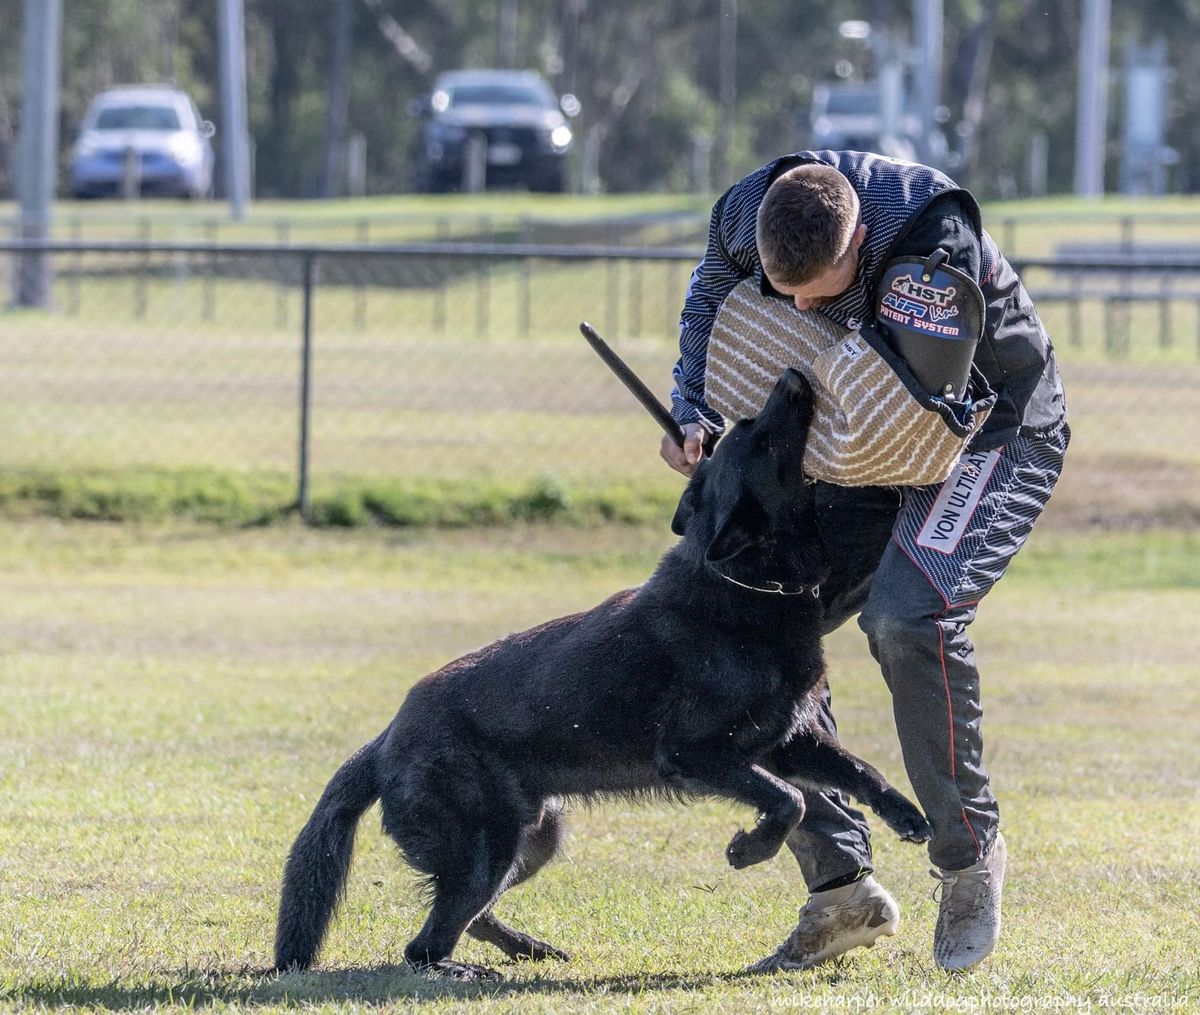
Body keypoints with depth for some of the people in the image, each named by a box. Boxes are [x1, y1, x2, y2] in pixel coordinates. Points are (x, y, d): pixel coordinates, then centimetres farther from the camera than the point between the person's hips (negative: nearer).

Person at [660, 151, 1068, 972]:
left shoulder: (935, 237, -36)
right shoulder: (745, 217, -17)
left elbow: (923, 401, -34)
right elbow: (711, 300, 8)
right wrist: (696, 415, -7)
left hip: (995, 432, -6)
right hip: (871, 443, 7)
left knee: (907, 616, -31)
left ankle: (969, 856, -11)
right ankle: (843, 889, 3)